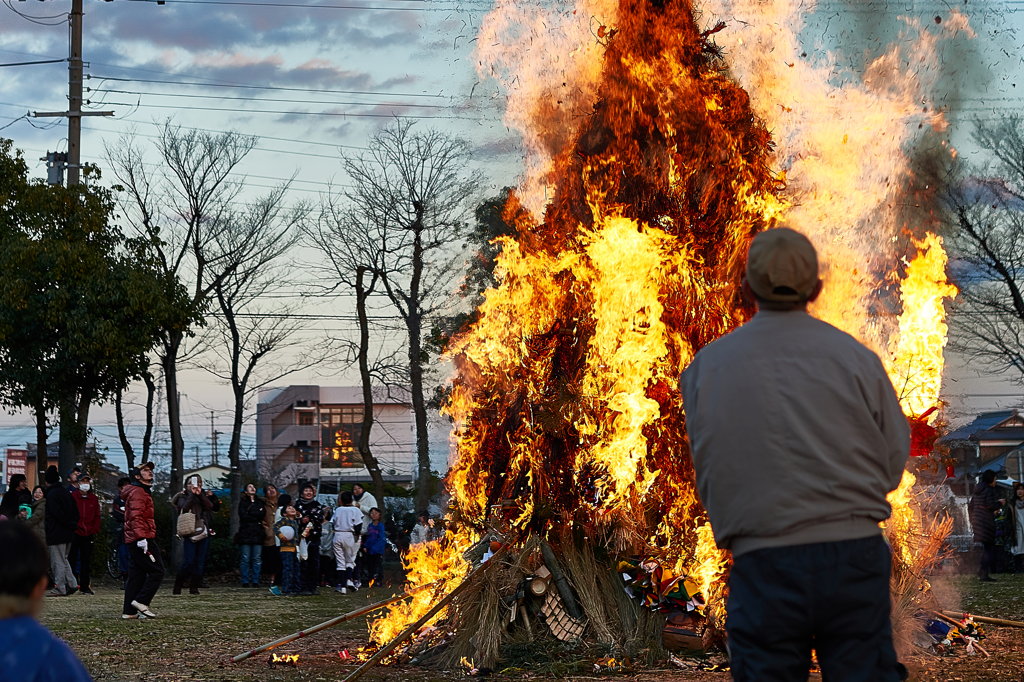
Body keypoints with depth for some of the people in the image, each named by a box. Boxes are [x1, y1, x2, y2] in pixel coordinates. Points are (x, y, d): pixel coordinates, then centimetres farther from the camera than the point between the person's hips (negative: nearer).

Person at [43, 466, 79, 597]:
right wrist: (73, 524, 6)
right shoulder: (66, 492, 12)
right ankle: (72, 584, 13)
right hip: (68, 533, 8)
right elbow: (75, 510, 12)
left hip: (56, 534, -8)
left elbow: (58, 514, -21)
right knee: (63, 559, 18)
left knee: (58, 561, -2)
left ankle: (59, 588, 0)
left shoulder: (51, 494, -13)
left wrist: (71, 524, -12)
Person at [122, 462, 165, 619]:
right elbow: (136, 516, -20)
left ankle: (129, 611, 7)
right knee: (157, 571, -9)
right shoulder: (138, 492, -9)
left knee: (136, 575, 8)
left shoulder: (143, 492, 25)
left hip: (133, 541, 11)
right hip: (143, 539, -11)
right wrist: (141, 537, -27)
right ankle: (141, 601, -11)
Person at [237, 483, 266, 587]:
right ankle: (245, 581, -3)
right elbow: (243, 516, -3)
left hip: (258, 533, 2)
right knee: (246, 559, -6)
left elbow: (263, 514, 2)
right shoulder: (243, 502, 12)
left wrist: (250, 512, -4)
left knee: (257, 559, -3)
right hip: (246, 532, -2)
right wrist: (257, 518, -4)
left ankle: (255, 581, 1)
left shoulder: (259, 502, 19)